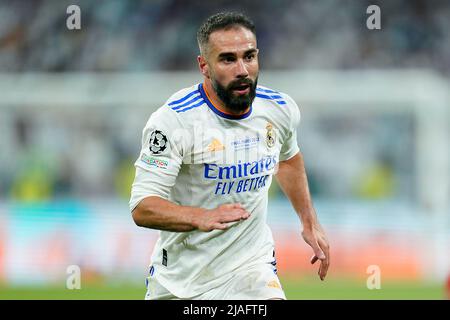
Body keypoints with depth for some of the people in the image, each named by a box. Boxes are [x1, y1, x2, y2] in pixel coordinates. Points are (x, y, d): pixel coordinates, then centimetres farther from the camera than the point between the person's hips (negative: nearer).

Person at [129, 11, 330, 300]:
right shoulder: (173, 119, -21)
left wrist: (310, 222, 19)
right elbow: (142, 208, -26)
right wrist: (201, 217, -43)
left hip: (251, 265, 2)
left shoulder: (281, 109, -5)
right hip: (179, 274, -2)